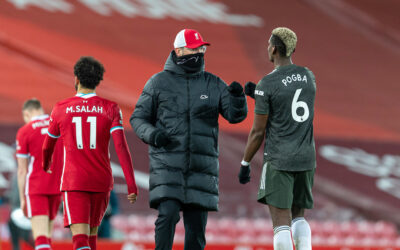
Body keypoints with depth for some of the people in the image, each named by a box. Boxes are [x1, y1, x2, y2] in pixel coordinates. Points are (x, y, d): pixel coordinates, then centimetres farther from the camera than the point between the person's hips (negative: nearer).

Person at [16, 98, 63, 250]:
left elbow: (22, 170, -2)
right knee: (47, 233, 16)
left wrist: (22, 198, 4)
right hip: (57, 187, 4)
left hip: (36, 188, -4)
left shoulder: (24, 132, -3)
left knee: (40, 235, -12)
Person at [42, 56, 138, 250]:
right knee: (91, 231, 24)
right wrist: (131, 184, -14)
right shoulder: (110, 109, -1)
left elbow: (48, 146, 17)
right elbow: (121, 146, -12)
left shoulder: (61, 109, 1)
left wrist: (45, 165, 40)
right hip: (101, 182, 2)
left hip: (73, 182, -2)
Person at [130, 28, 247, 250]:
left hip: (202, 165, 2)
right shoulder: (159, 82, 4)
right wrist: (151, 134, -14)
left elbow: (235, 115, 1)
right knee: (168, 215, -18)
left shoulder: (213, 84, 10)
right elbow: (138, 118, 7)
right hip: (167, 164, -2)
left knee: (196, 223, 3)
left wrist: (237, 97, -20)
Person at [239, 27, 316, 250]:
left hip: (279, 159, -6)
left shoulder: (267, 84, -12)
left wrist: (245, 164, 3)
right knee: (298, 215, 17)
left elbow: (258, 132, -8)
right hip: (307, 158, 6)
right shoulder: (309, 77, 6)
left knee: (281, 220, -4)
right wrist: (256, 95, 17)